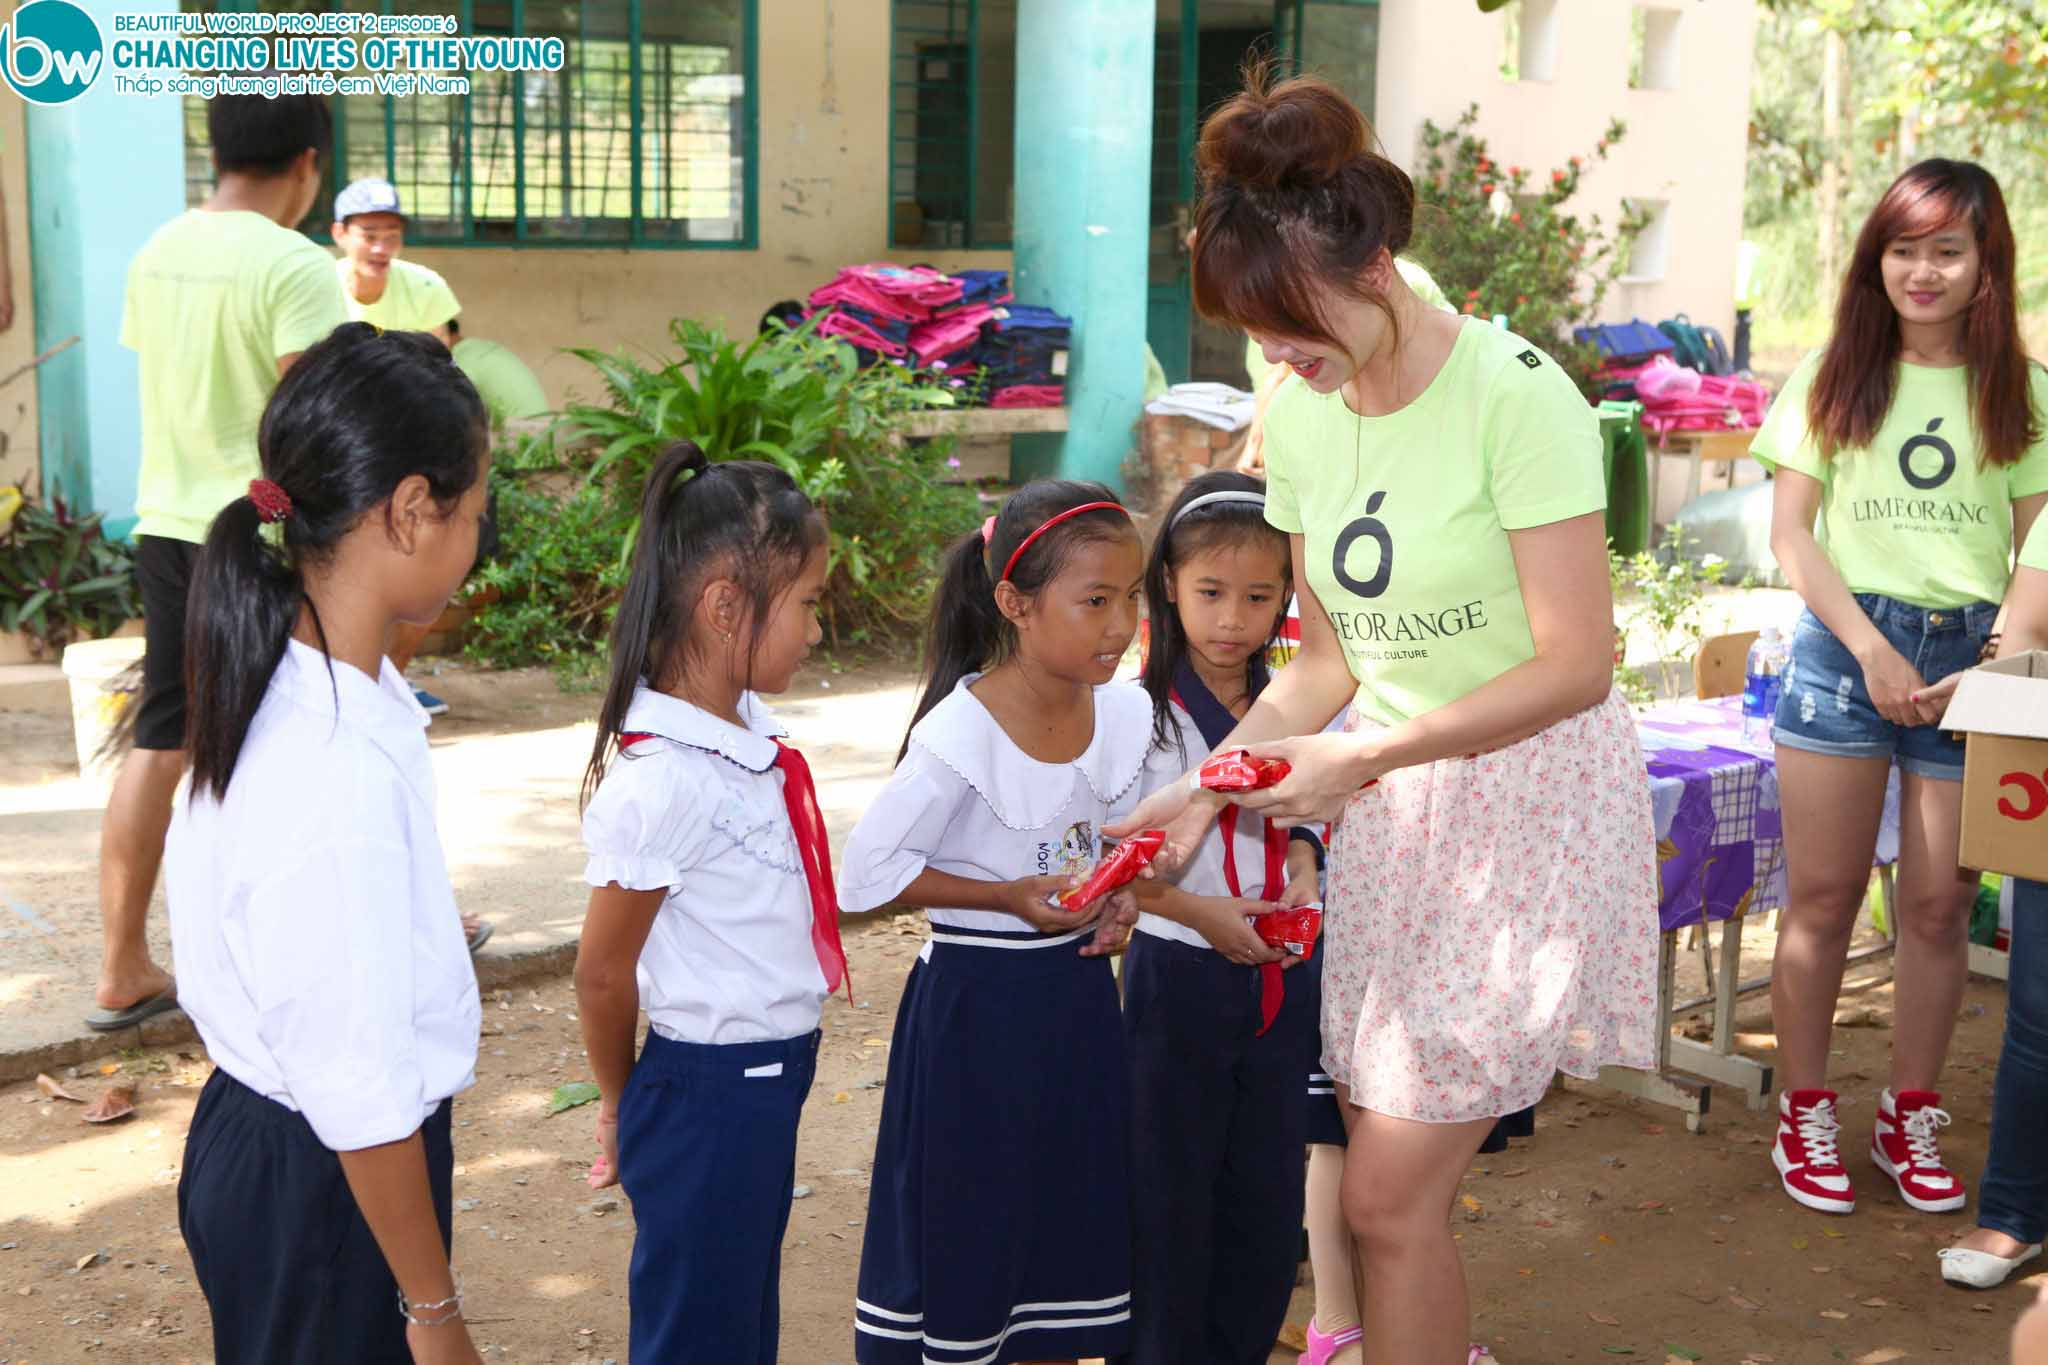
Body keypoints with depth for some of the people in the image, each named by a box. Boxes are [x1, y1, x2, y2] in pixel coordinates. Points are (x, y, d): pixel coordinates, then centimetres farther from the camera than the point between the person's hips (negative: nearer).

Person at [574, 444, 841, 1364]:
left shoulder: (748, 730, 1)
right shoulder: (662, 779, -24)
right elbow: (602, 975, -14)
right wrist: (623, 1108, 2)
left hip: (772, 1080, 8)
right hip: (709, 1092, -8)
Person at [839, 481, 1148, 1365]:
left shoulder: (1124, 713, -3)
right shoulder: (960, 736, -21)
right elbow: (869, 870, -17)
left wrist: (1119, 896, -7)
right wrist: (1010, 897, -20)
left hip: (1076, 993, 6)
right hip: (975, 1002, -6)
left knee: (1071, 1211, 15)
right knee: (964, 1223, 4)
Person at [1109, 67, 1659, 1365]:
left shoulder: (1514, 395, -19)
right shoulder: (1302, 413, 2)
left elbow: (1577, 664, -19)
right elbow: (1327, 661, 8)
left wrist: (1362, 757, -21)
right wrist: (1208, 787, -5)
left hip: (1526, 791, -6)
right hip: (1391, 803, 6)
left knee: (1389, 1194, -7)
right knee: (1389, 1172, 11)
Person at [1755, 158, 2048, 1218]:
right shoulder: (1835, 377, 5)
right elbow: (1791, 533, 1)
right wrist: (1872, 649, -10)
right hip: (1844, 645, -1)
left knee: (1939, 903, 5)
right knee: (1823, 895, 2)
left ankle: (1910, 1118, 21)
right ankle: (1804, 1115, 15)